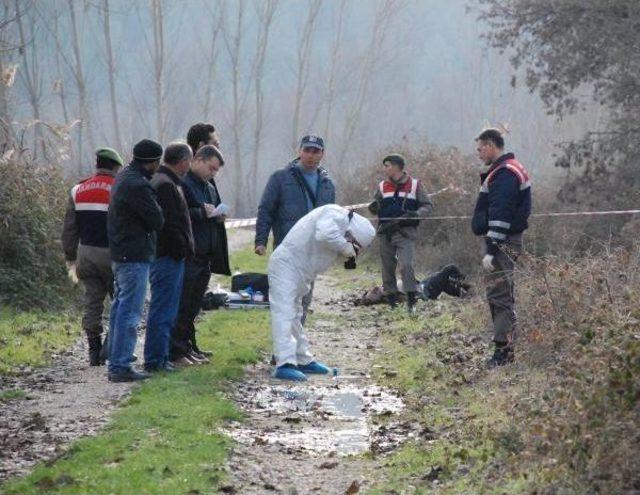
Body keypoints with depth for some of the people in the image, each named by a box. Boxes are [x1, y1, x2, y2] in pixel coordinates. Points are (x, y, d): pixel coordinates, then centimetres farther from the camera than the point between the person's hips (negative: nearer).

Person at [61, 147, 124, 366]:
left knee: (92, 302, 9)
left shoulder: (78, 191, 10)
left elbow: (69, 229, 12)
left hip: (86, 253, 5)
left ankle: (94, 352, 8)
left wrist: (71, 258, 19)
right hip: (111, 255, -5)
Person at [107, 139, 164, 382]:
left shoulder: (124, 177, 13)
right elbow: (157, 221, -15)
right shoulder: (137, 185, -20)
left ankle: (115, 360, 28)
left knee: (120, 307, 19)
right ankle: (121, 366, -10)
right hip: (135, 256, -11)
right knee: (130, 311, -9)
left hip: (121, 253, 11)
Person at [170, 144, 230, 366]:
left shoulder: (209, 186, 19)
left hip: (204, 256, 9)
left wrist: (219, 215, 10)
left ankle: (189, 346, 22)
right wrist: (202, 212, -19)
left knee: (193, 306, 14)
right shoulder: (182, 183, -11)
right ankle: (176, 352, -3)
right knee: (181, 305, -6)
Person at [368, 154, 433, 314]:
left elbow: (428, 206, 3)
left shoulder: (415, 185, 1)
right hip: (386, 233, 4)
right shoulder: (382, 186, 9)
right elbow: (375, 208, 14)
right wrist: (373, 207, -10)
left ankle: (411, 301, -12)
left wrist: (416, 214, -18)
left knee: (406, 265, -17)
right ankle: (391, 301, 18)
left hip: (406, 233, -4)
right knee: (387, 267, 7)